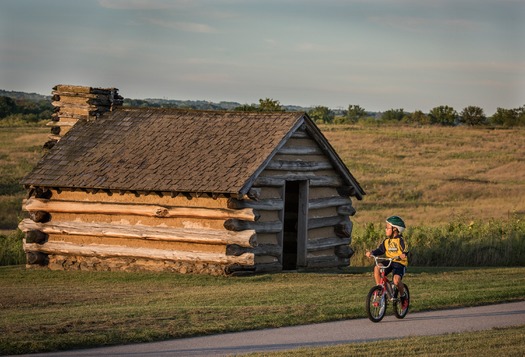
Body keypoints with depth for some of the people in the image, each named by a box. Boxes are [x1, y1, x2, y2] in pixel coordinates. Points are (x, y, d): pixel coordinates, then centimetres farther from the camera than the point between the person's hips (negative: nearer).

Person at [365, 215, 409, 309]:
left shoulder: (400, 240, -7)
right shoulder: (386, 241, 11)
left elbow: (405, 251, -18)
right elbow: (380, 250, 8)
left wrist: (402, 255, -39)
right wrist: (371, 253, -9)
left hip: (400, 263, -6)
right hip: (388, 262, 6)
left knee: (396, 280, -28)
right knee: (376, 268, -22)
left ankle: (403, 297, 1)